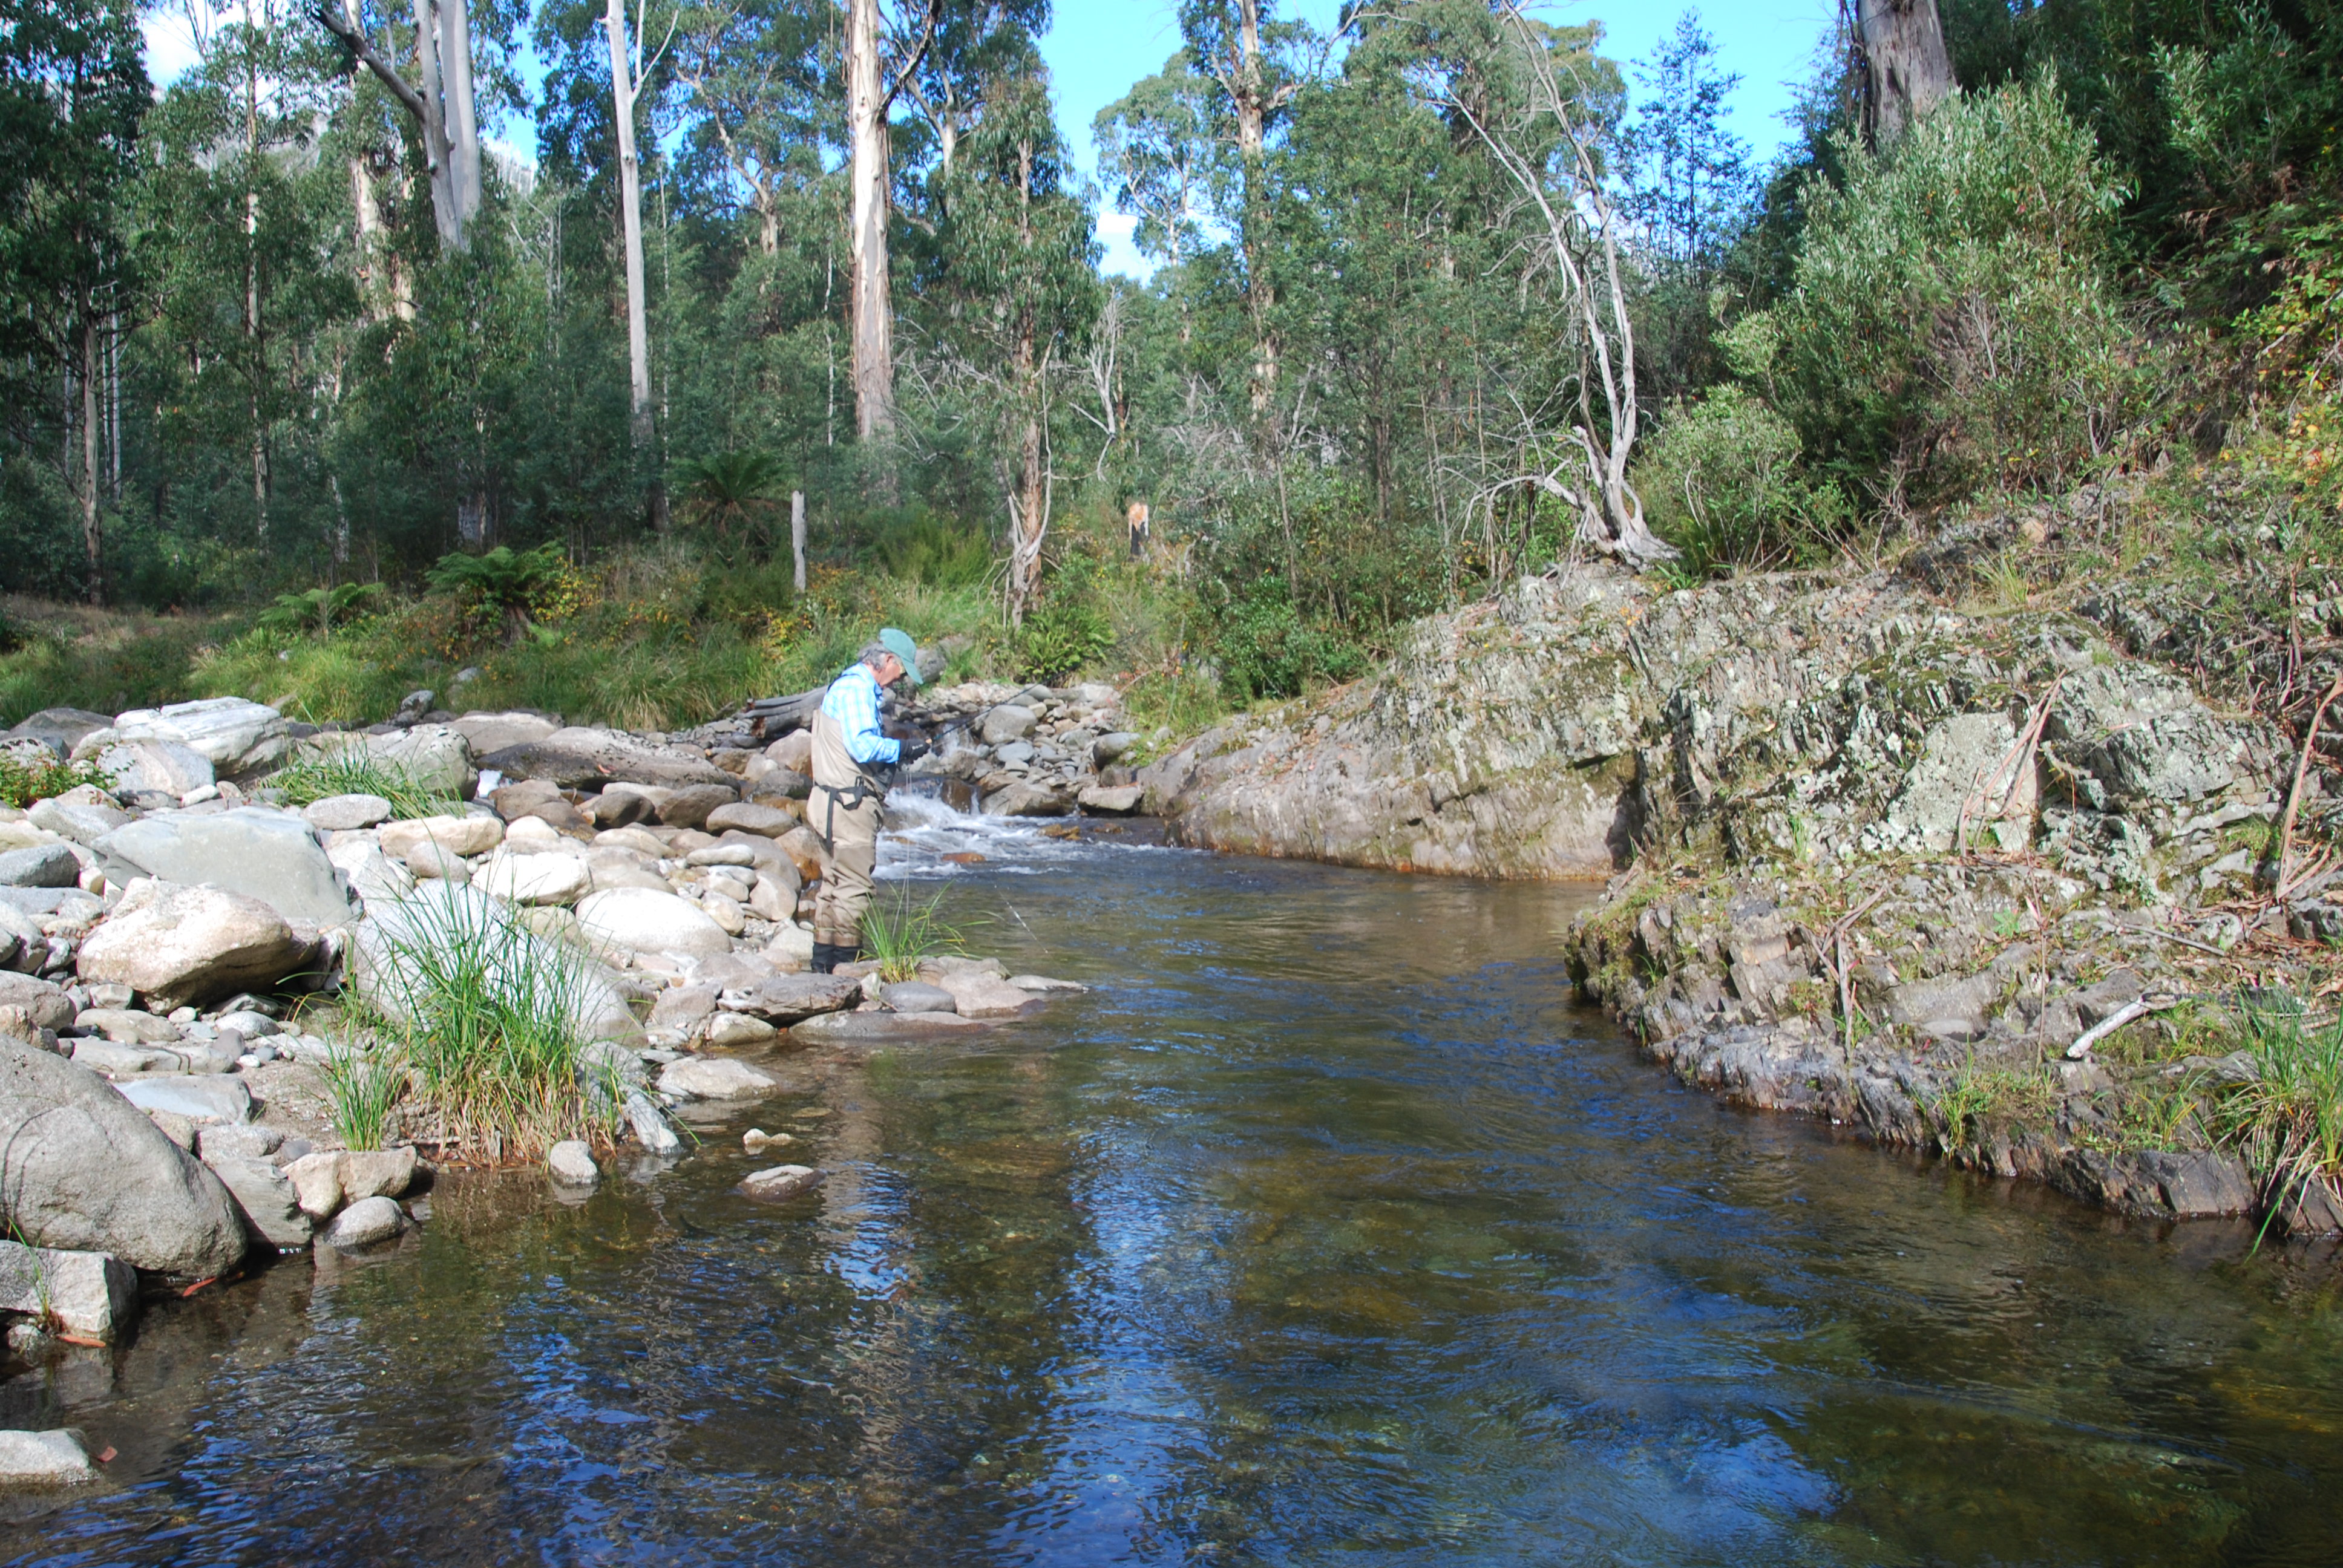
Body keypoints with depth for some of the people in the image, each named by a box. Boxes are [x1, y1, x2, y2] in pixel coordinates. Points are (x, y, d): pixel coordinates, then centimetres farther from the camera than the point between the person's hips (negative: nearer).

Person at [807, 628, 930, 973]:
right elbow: (863, 747, -23)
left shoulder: (855, 685, 19)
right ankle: (846, 965, -2)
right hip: (849, 805, -11)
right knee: (854, 887, -6)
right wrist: (902, 750, -12)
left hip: (833, 802, 11)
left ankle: (823, 960, 21)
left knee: (834, 884, 15)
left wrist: (894, 754, 12)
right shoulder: (856, 688, -14)